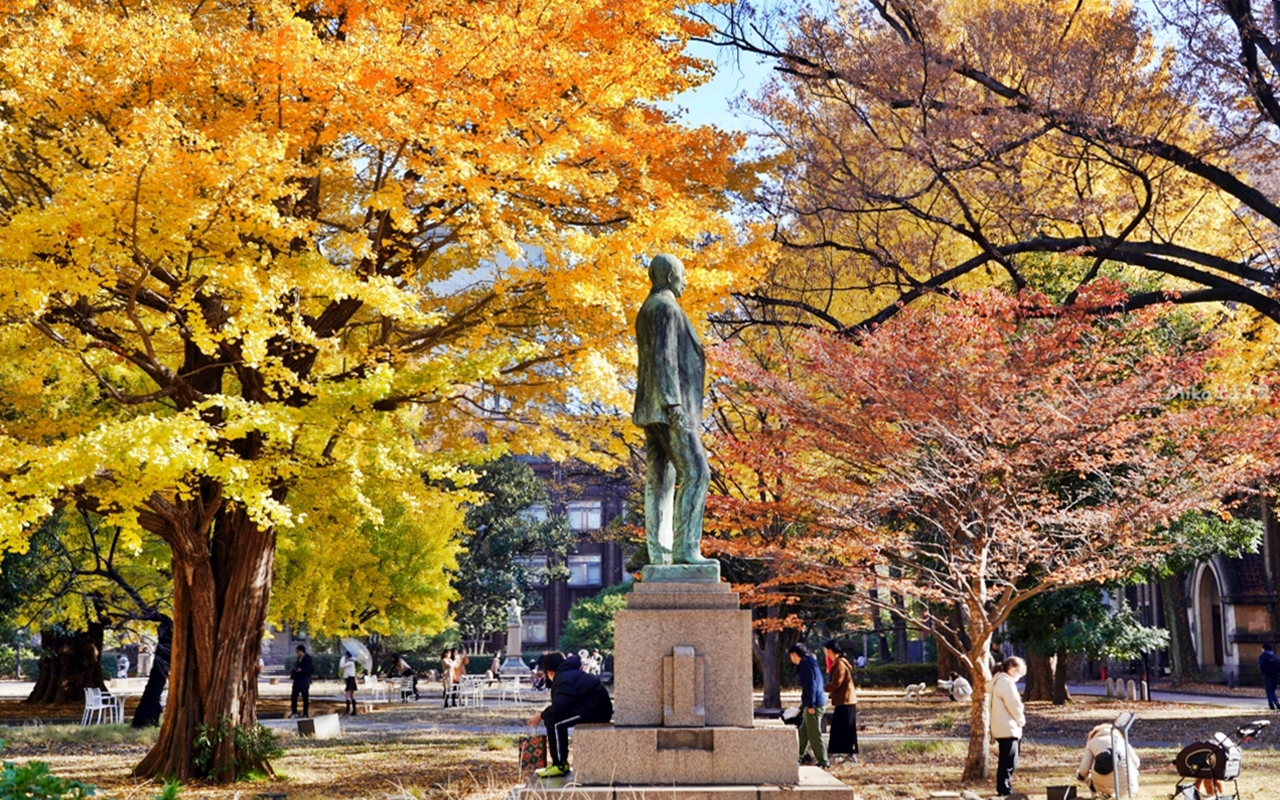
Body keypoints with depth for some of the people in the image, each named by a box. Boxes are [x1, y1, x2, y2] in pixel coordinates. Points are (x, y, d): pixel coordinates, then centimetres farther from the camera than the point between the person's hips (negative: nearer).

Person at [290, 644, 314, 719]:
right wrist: (292, 675, 7)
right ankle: (294, 713, 11)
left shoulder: (308, 659, -12)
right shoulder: (299, 658, 11)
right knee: (293, 696, 4)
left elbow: (312, 669, -17)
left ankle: (305, 714, 9)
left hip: (304, 681, -8)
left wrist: (301, 670, -24)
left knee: (305, 698, 2)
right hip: (297, 680, 8)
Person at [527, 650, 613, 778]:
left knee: (553, 721, -12)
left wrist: (541, 716, -9)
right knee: (558, 718, 21)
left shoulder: (563, 679, -11)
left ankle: (559, 765, -8)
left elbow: (559, 706, -21)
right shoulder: (572, 673, 22)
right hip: (600, 709, 11)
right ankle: (561, 761, 21)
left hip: (595, 710, -11)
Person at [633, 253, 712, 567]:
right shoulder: (665, 306, -10)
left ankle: (659, 553, 0)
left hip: (654, 408, 10)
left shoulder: (647, 311, 22)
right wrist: (674, 403, -23)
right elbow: (663, 357, -19)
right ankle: (685, 547, -17)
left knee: (660, 480, 4)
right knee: (694, 473, -12)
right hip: (666, 404, -10)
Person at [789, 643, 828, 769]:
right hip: (814, 704, 10)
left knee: (814, 735, -5)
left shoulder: (805, 665, -12)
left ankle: (823, 762, -1)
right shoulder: (809, 663, 18)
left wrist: (810, 705, -20)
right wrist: (804, 703, 26)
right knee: (803, 732, 17)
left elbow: (811, 685, -20)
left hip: (814, 705, -10)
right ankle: (799, 757, 25)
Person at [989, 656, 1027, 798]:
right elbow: (1014, 706, -17)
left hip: (1002, 728, 11)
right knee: (1008, 763, -7)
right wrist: (1021, 721, 1)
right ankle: (1005, 792, -6)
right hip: (1008, 729, -11)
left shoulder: (998, 681, 16)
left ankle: (1004, 791, 21)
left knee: (1005, 762, 16)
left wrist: (1017, 722, 14)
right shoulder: (1006, 683, -16)